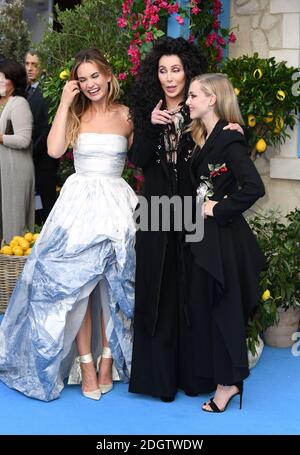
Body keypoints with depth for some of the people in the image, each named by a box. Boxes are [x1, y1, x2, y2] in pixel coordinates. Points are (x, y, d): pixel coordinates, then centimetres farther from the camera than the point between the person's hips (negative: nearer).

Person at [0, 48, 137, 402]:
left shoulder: (126, 115, 5)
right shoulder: (75, 114, 6)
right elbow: (54, 149, -12)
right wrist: (65, 102, -8)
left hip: (115, 203, 0)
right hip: (79, 202, 0)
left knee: (112, 285, 4)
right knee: (75, 282, -2)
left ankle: (108, 359, 16)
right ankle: (86, 363, 8)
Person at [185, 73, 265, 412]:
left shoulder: (228, 140, -15)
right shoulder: (202, 138, 11)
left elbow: (254, 187, -25)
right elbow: (198, 183, 9)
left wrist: (219, 210, -17)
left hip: (222, 237, -9)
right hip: (203, 234, 9)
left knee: (223, 306, 0)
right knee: (201, 304, 13)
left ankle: (229, 381, 12)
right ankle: (212, 374, 25)